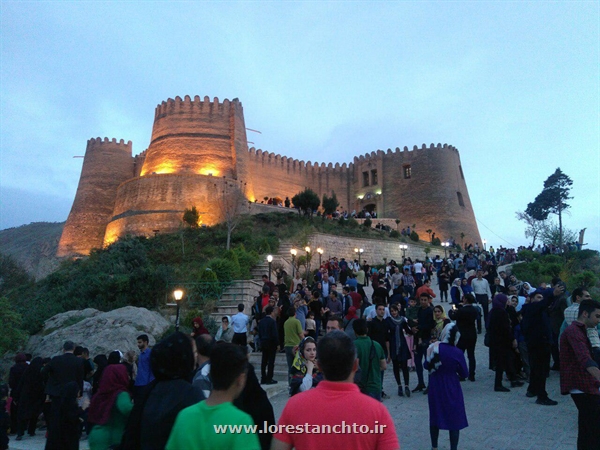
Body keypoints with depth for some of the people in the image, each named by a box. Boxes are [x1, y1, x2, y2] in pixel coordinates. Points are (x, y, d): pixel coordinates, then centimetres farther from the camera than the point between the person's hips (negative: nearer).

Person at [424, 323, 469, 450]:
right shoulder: (457, 353, -17)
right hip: (451, 389, -4)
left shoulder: (432, 348, -9)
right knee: (454, 419, 12)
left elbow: (426, 366, 5)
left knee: (435, 417, 19)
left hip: (435, 387, 4)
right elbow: (464, 374, -7)